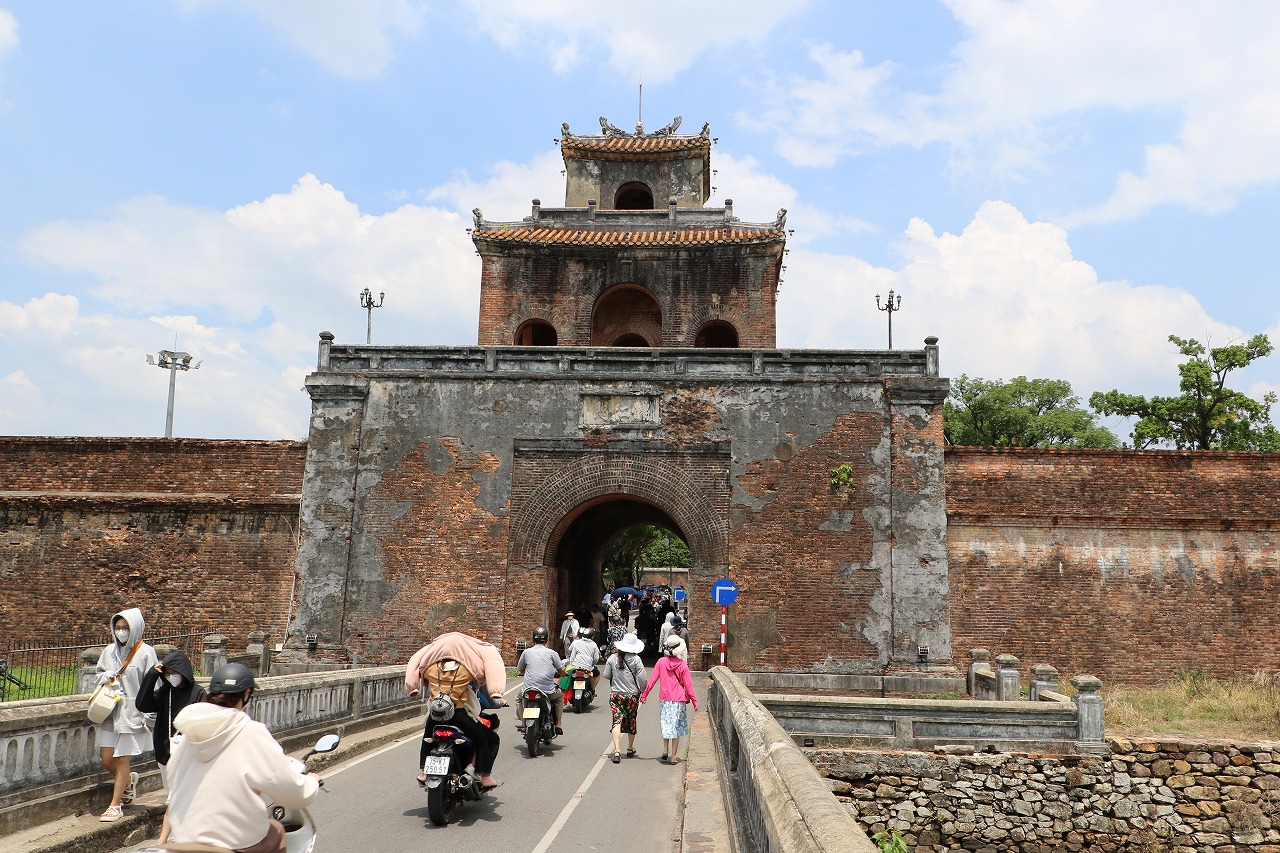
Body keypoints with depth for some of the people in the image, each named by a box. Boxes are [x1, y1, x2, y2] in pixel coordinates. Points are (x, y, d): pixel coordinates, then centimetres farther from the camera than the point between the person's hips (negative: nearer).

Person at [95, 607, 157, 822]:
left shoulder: (146, 653, -8)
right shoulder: (109, 650, 7)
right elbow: (100, 676, 19)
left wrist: (148, 715, -11)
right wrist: (104, 677, -6)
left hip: (132, 711, -5)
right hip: (110, 709, 5)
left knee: (122, 758, 0)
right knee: (106, 758, 6)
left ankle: (115, 806, 10)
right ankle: (129, 780, 35)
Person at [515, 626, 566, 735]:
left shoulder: (526, 652, 6)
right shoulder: (552, 653, 4)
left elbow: (521, 670, 16)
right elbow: (561, 671, 11)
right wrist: (566, 673, 34)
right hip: (548, 691, 0)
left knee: (519, 697, 33)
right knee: (560, 696, 30)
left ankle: (523, 722, 19)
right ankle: (558, 724, 20)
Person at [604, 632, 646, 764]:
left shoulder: (613, 658, -4)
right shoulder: (636, 659, -11)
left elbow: (607, 675, 3)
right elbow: (642, 678, -12)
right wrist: (641, 691, 5)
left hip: (615, 695, 0)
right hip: (632, 695, 0)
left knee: (617, 721, -4)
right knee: (631, 722, 17)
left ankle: (617, 751, -20)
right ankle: (630, 749, 33)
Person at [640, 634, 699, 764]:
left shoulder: (661, 662, -5)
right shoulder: (682, 665, -8)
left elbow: (652, 679, -2)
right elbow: (688, 685, -4)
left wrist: (644, 694, 6)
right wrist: (694, 700, 4)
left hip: (664, 698, 1)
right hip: (679, 700, -1)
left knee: (666, 724, 16)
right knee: (676, 726, 6)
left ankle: (665, 750, 4)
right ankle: (674, 757, 6)